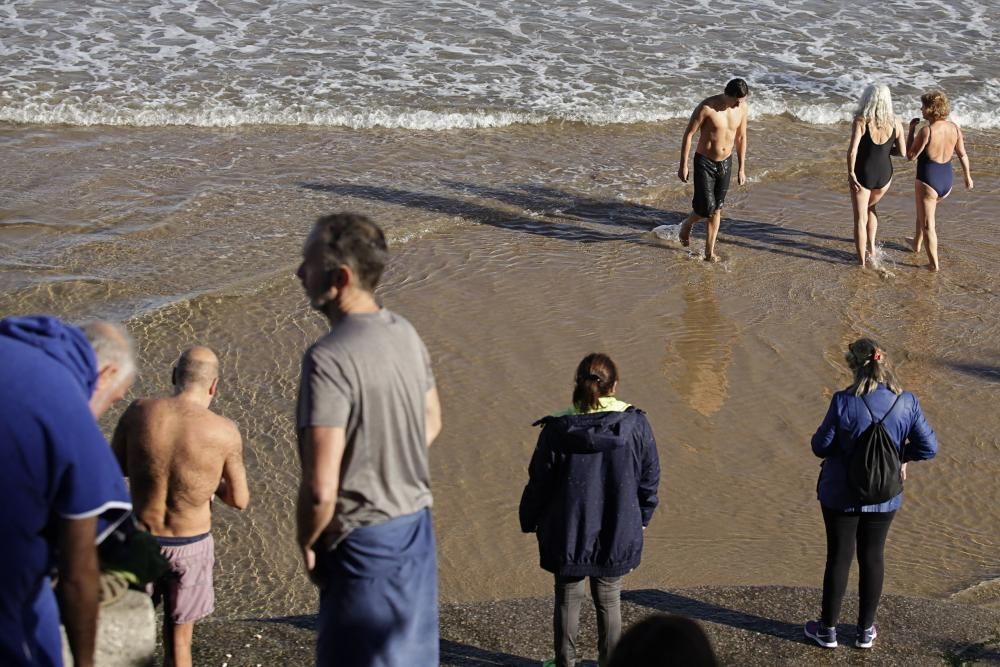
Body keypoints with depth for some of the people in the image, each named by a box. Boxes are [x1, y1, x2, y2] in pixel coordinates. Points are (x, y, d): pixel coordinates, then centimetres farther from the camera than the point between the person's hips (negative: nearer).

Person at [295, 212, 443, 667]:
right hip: (416, 527, 8)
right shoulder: (405, 334, 1)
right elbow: (431, 423, 17)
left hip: (364, 544, -8)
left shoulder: (328, 359, -25)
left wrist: (307, 544, -9)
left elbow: (320, 489, -26)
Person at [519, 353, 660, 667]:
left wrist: (529, 521, 10)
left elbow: (539, 483, -6)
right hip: (618, 535, 1)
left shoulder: (557, 431, -15)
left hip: (568, 536, -1)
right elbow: (650, 478, 0)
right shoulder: (636, 426, -10)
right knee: (609, 602, 18)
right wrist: (641, 518, 16)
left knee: (567, 599, 18)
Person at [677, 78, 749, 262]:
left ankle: (709, 251, 19)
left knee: (717, 210, 9)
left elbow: (741, 137, 9)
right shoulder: (706, 108, -21)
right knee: (706, 208, -10)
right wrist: (683, 165, -10)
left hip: (725, 163, 5)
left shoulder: (742, 108, -4)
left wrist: (741, 168, 11)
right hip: (705, 163, -5)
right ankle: (687, 225, 23)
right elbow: (688, 134, -12)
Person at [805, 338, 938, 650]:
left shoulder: (844, 402, -22)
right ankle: (866, 630, 29)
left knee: (839, 557, 12)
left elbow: (821, 446, -14)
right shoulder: (907, 403, -12)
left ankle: (828, 629, 25)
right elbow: (928, 448, -7)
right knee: (872, 557, 18)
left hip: (842, 495, -2)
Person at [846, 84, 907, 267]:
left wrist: (850, 173, -14)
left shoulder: (860, 121, -17)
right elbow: (902, 152, 0)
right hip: (884, 176, 4)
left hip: (862, 174, -4)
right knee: (870, 208, 32)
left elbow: (852, 151, -24)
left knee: (860, 218, 11)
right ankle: (871, 248, 29)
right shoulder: (895, 123, -6)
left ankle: (862, 261, 14)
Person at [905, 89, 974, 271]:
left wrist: (911, 130, -4)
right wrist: (968, 176, 21)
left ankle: (934, 263, 6)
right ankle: (917, 244, 48)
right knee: (924, 211, 32)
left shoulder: (926, 131, -22)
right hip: (947, 180, 7)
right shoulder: (954, 128, -3)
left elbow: (910, 155, -12)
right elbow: (962, 154, 7)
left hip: (928, 180, -7)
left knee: (928, 224, 4)